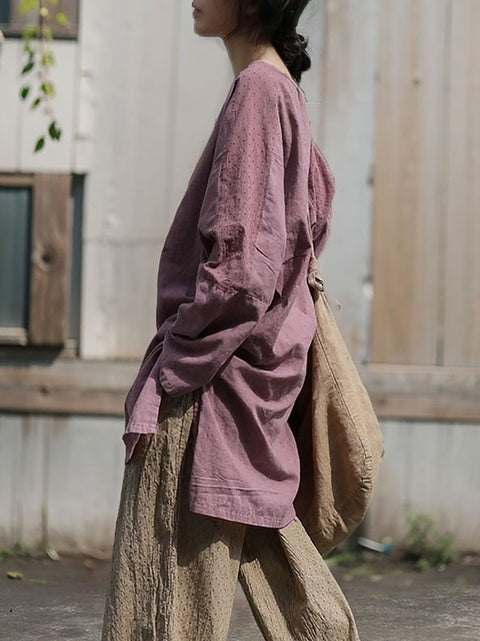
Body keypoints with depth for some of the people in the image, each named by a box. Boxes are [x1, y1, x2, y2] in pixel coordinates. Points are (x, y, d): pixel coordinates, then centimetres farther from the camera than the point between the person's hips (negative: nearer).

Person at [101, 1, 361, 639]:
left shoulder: (257, 91, -16)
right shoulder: (283, 87, 12)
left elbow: (237, 262, -21)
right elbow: (315, 209, 23)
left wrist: (178, 359, -17)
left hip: (219, 370, -10)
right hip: (257, 356, 10)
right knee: (265, 537, 18)